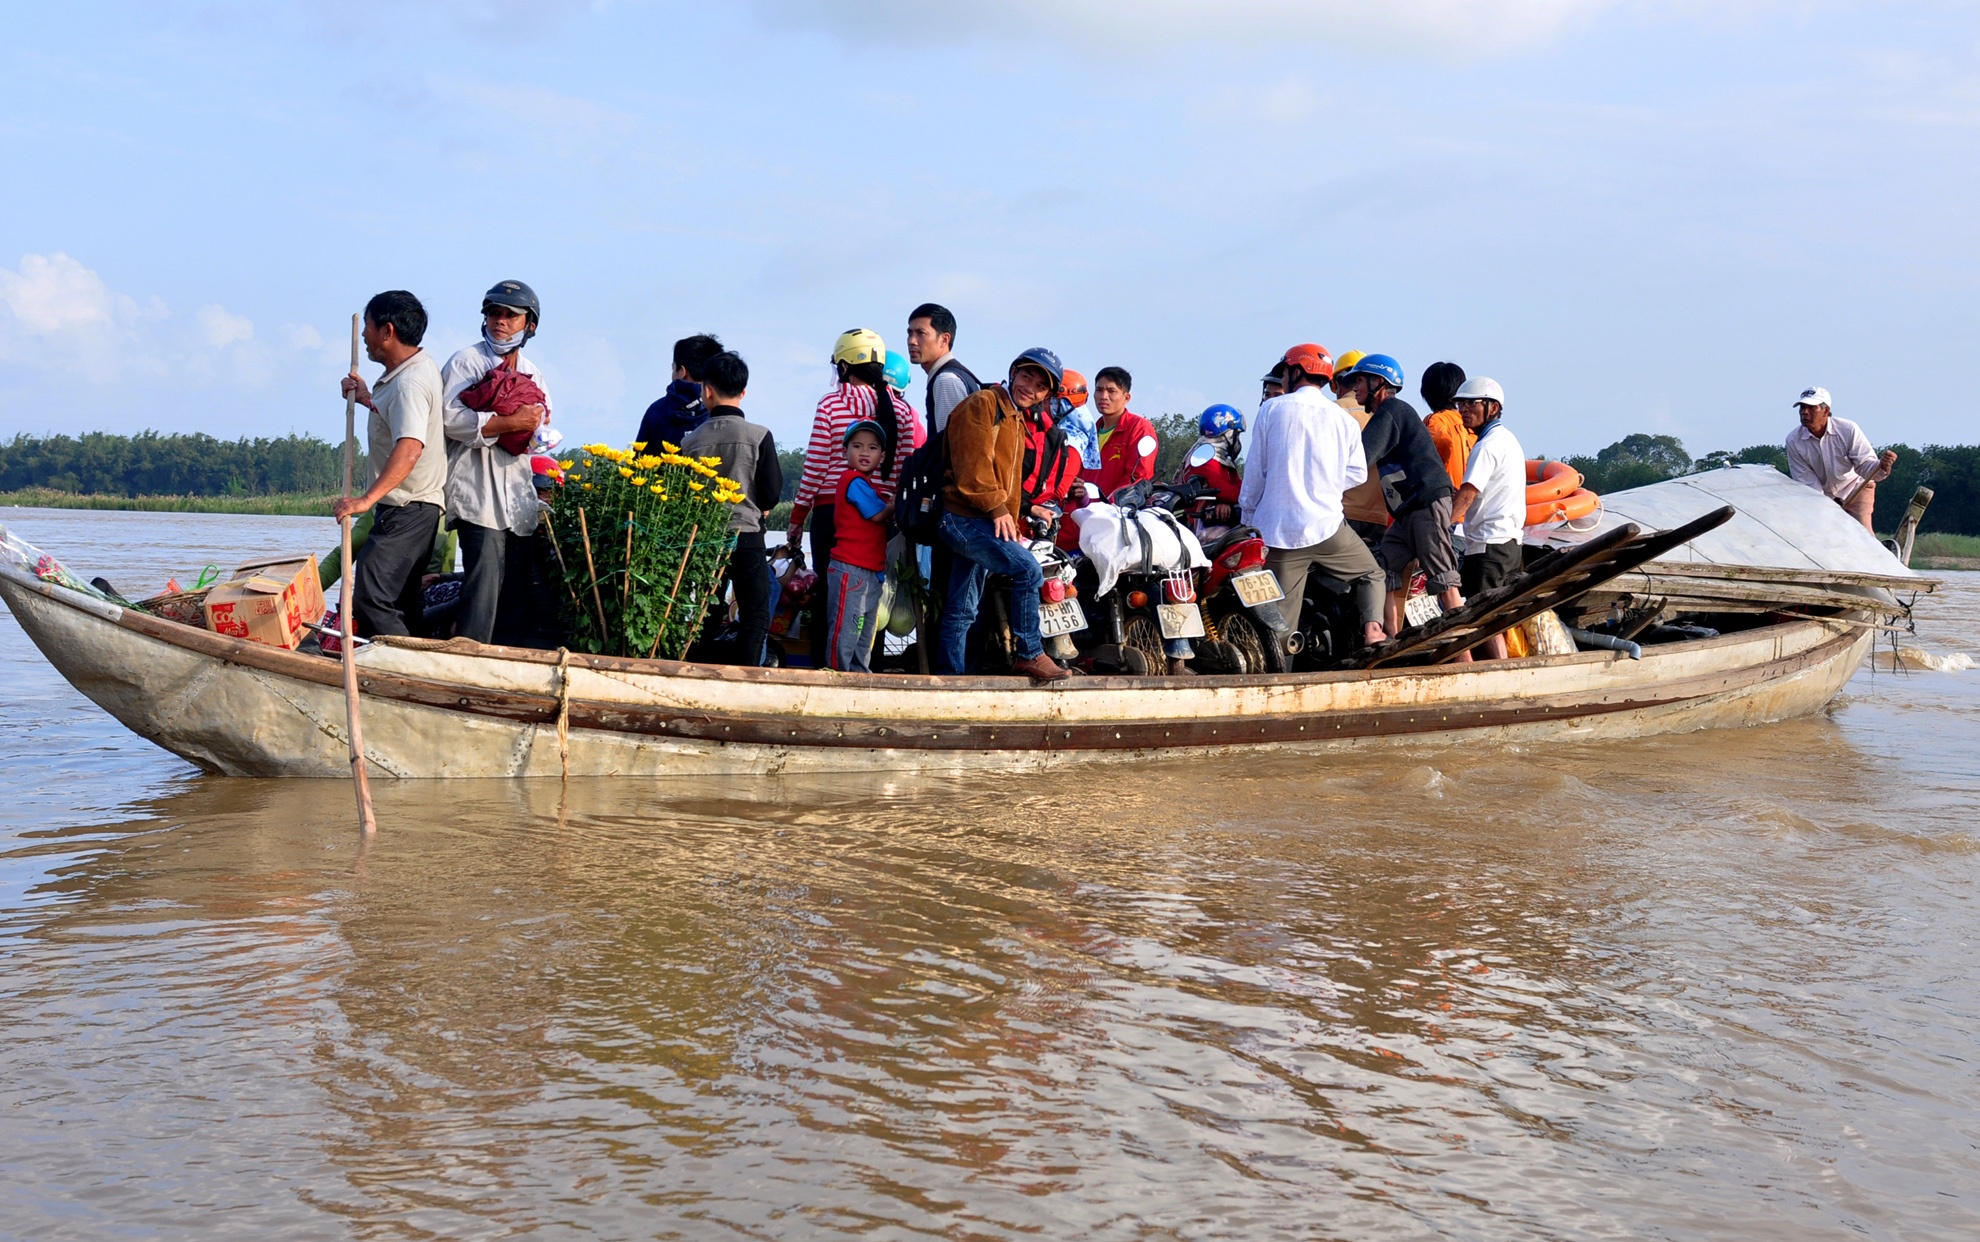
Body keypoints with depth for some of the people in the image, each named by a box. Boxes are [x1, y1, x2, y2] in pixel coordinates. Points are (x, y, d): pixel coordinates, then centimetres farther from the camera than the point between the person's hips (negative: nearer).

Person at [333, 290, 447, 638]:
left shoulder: (410, 383, -20)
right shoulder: (419, 366, 12)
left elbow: (409, 448, -35)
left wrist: (367, 499, -41)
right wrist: (368, 399, 17)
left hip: (406, 510, -11)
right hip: (414, 506, 11)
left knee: (367, 597, -18)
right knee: (399, 601, 14)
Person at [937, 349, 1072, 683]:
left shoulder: (1017, 421, 23)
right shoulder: (983, 404, -7)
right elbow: (973, 461, -18)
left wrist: (1012, 524, 19)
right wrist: (996, 507, -18)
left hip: (986, 521, 10)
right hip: (963, 517, -10)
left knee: (962, 611, 10)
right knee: (1027, 569, -20)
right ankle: (1030, 655, -15)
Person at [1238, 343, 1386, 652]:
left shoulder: (1271, 409, 2)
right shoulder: (1344, 419, 5)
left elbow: (1255, 470, 4)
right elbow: (1357, 473, 7)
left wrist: (1248, 514, 14)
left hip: (1279, 530, 0)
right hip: (1327, 524, 0)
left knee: (1281, 618, 3)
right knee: (1370, 574, 20)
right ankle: (1372, 626, -4)